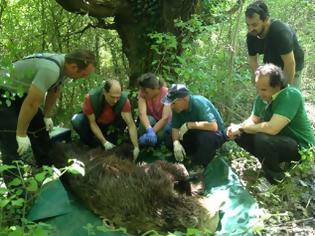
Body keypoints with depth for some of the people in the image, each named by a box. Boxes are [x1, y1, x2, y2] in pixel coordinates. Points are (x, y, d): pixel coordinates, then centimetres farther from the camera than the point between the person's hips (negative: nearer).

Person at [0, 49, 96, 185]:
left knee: (41, 132, 16)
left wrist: (47, 116, 17)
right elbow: (31, 104, -31)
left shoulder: (65, 65, -6)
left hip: (22, 94, 10)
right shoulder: (51, 69, -36)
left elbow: (53, 92, 10)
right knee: (14, 150, -11)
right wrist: (21, 134, -21)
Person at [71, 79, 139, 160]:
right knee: (76, 120, -31)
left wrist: (136, 147, -41)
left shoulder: (124, 100, -31)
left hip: (110, 125, 2)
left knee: (125, 119, -27)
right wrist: (104, 142, -31)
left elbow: (131, 124, -32)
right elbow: (92, 123, -24)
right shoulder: (91, 98, -33)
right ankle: (90, 145, -4)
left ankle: (112, 142, -1)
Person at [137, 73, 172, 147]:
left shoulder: (166, 93, -24)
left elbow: (165, 118, -31)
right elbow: (142, 114, -31)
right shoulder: (142, 93, -19)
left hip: (163, 123, -2)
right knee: (148, 119, -34)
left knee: (160, 134, -35)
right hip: (149, 122, 2)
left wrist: (152, 132, -42)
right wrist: (149, 130, -50)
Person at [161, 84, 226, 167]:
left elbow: (213, 126, -40)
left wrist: (189, 125, -36)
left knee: (205, 137, -39)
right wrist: (176, 143, -29)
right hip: (196, 134, 7)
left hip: (216, 134, -6)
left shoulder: (199, 103, -30)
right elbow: (175, 128, -9)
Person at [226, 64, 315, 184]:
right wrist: (238, 128, -15)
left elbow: (272, 128, -38)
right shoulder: (262, 97, -6)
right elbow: (253, 120, 8)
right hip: (279, 140, 8)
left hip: (300, 146, -8)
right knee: (240, 136, -4)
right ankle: (271, 164, 10)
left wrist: (242, 127, -23)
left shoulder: (290, 95, -29)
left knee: (262, 139, -33)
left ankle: (276, 180, -8)